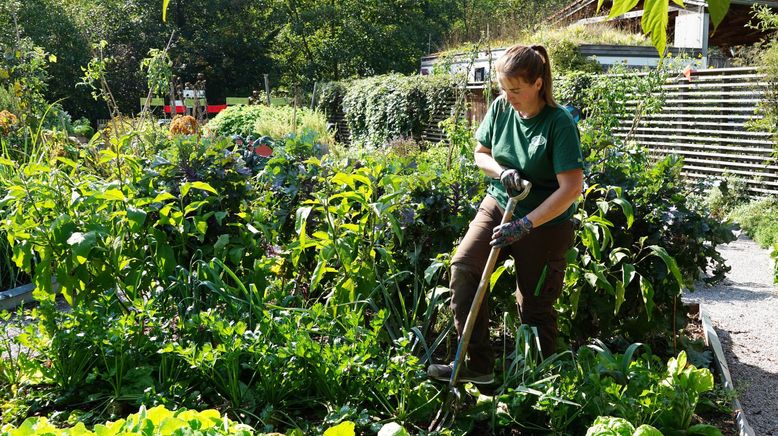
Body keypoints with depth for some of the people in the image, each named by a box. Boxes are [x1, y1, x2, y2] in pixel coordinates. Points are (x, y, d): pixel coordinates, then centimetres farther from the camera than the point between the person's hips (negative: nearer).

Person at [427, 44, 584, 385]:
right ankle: (478, 365, -6)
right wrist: (502, 171, -13)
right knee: (463, 266, -14)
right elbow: (481, 154, 10)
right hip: (499, 204, 5)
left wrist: (524, 225, -27)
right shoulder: (501, 108, -5)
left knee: (534, 305, 3)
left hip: (545, 221, -5)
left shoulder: (559, 123, -20)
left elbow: (571, 188, -24)